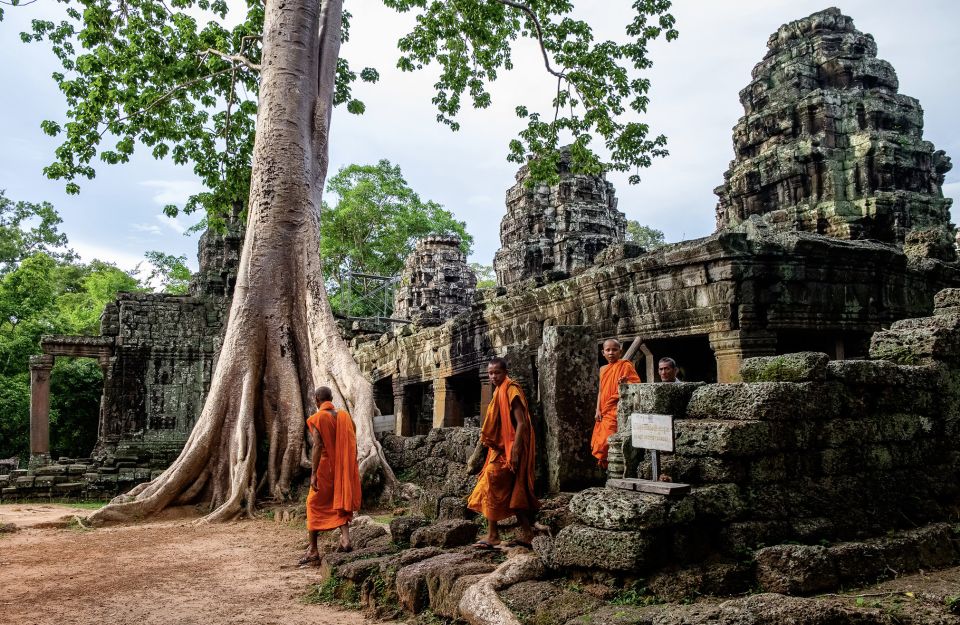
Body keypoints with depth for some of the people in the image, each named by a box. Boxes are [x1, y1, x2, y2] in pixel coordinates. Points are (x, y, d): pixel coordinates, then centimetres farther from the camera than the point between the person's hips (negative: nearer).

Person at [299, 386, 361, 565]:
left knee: (314, 505, 9)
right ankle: (345, 538, -2)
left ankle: (313, 549, 12)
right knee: (341, 502, 16)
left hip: (325, 468, -4)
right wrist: (351, 468, 16)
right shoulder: (345, 416, 6)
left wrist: (313, 473, -18)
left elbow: (317, 446, -18)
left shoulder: (317, 418, -9)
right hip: (344, 469, 4)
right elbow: (353, 444, 7)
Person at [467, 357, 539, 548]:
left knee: (491, 485, -9)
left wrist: (515, 451, -25)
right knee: (513, 491, 9)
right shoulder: (499, 392, 15)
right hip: (499, 450, 9)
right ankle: (526, 532, 13)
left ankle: (492, 535, -4)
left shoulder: (510, 390, -12)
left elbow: (521, 423, -19)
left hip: (508, 450, -9)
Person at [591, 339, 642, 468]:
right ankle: (604, 467, 16)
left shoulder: (625, 365, -2)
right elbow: (601, 391, 14)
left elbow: (637, 383, -8)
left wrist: (625, 383, -29)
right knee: (597, 442, 6)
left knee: (608, 440, -17)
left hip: (616, 409, -7)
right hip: (604, 412, 7)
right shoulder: (603, 369, 16)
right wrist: (598, 410, 6)